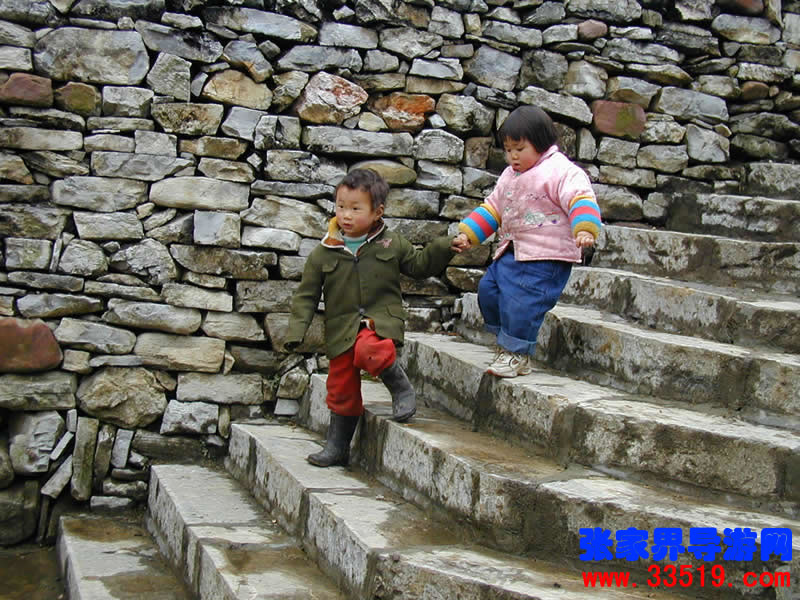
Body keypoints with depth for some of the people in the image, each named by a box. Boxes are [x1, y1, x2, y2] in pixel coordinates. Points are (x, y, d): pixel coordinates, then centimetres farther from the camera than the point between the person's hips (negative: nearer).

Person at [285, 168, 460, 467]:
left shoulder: (392, 244, 1)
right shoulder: (323, 254, 0)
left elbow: (419, 265, 12)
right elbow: (306, 295, 4)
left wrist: (444, 248, -4)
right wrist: (296, 331, -4)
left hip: (381, 320, -2)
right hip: (341, 328, 2)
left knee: (370, 350, -36)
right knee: (341, 388, 9)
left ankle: (401, 387, -8)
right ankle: (337, 445, 29)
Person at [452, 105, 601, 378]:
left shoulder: (561, 171, -10)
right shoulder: (509, 176, 17)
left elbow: (581, 199, -21)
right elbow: (492, 208, 25)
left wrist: (584, 230, -38)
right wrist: (467, 234, 18)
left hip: (545, 257, -9)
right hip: (511, 253, 9)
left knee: (522, 302, -15)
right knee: (488, 289, 9)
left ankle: (517, 354, 1)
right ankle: (506, 341, 24)